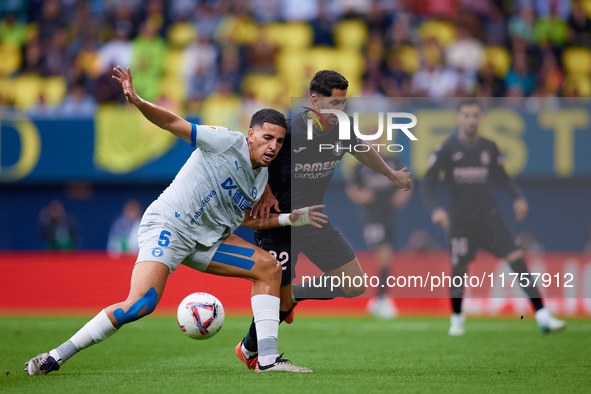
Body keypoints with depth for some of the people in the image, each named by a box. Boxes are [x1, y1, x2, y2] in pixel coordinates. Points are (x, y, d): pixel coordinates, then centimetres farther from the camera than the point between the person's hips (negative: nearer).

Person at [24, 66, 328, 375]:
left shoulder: (262, 176, 12)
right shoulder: (228, 142, -11)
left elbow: (248, 219, 26)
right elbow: (172, 123, -14)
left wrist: (292, 218, 19)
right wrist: (137, 102, -30)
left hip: (204, 239, 9)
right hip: (167, 226, -9)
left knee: (268, 266, 0)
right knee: (140, 305, -25)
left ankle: (268, 359, 0)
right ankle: (56, 357, -16)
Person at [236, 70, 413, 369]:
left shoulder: (342, 130, -5)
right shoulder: (287, 132, -25)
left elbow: (363, 151, 18)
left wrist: (392, 175, 31)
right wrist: (263, 195, -20)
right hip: (278, 223, -6)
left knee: (355, 286, 1)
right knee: (279, 302, -4)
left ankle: (294, 295, 24)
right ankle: (249, 350, 25)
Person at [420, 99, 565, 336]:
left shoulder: (489, 148, 4)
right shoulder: (447, 149, -6)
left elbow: (501, 176, 19)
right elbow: (427, 183, -4)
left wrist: (518, 197, 3)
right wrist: (435, 209, -21)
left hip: (489, 217, 2)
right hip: (460, 220, -2)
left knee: (517, 259, -11)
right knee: (459, 271, 3)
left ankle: (543, 317, -14)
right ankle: (457, 320, 31)